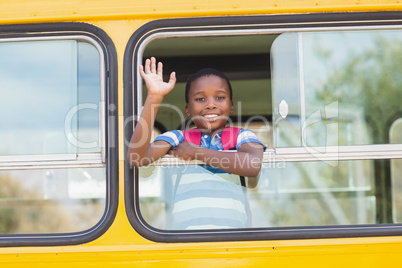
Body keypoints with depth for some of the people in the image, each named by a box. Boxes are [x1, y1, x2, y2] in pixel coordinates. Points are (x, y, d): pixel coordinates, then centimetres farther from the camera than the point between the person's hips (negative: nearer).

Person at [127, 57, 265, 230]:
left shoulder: (243, 137, 16)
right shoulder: (179, 138, 17)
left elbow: (252, 166, -7)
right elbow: (137, 158, -1)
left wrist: (197, 152, 1)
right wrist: (154, 97, -2)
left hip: (234, 234, 2)